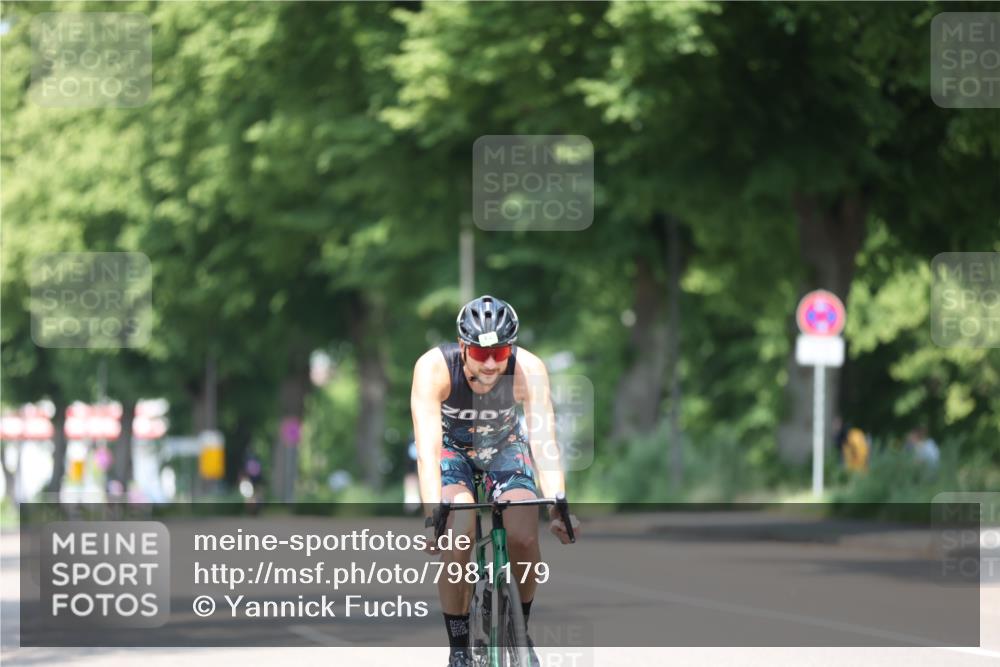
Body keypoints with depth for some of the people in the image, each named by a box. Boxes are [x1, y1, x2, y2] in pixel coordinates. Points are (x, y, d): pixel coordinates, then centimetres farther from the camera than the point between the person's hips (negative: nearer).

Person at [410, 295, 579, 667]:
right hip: (451, 449, -1)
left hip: (505, 448, 1)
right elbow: (428, 448, -39)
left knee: (524, 538, -22)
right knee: (458, 537, -27)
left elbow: (544, 442, -33)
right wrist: (433, 515, -51)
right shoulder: (434, 368, -33)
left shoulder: (528, 370, -30)